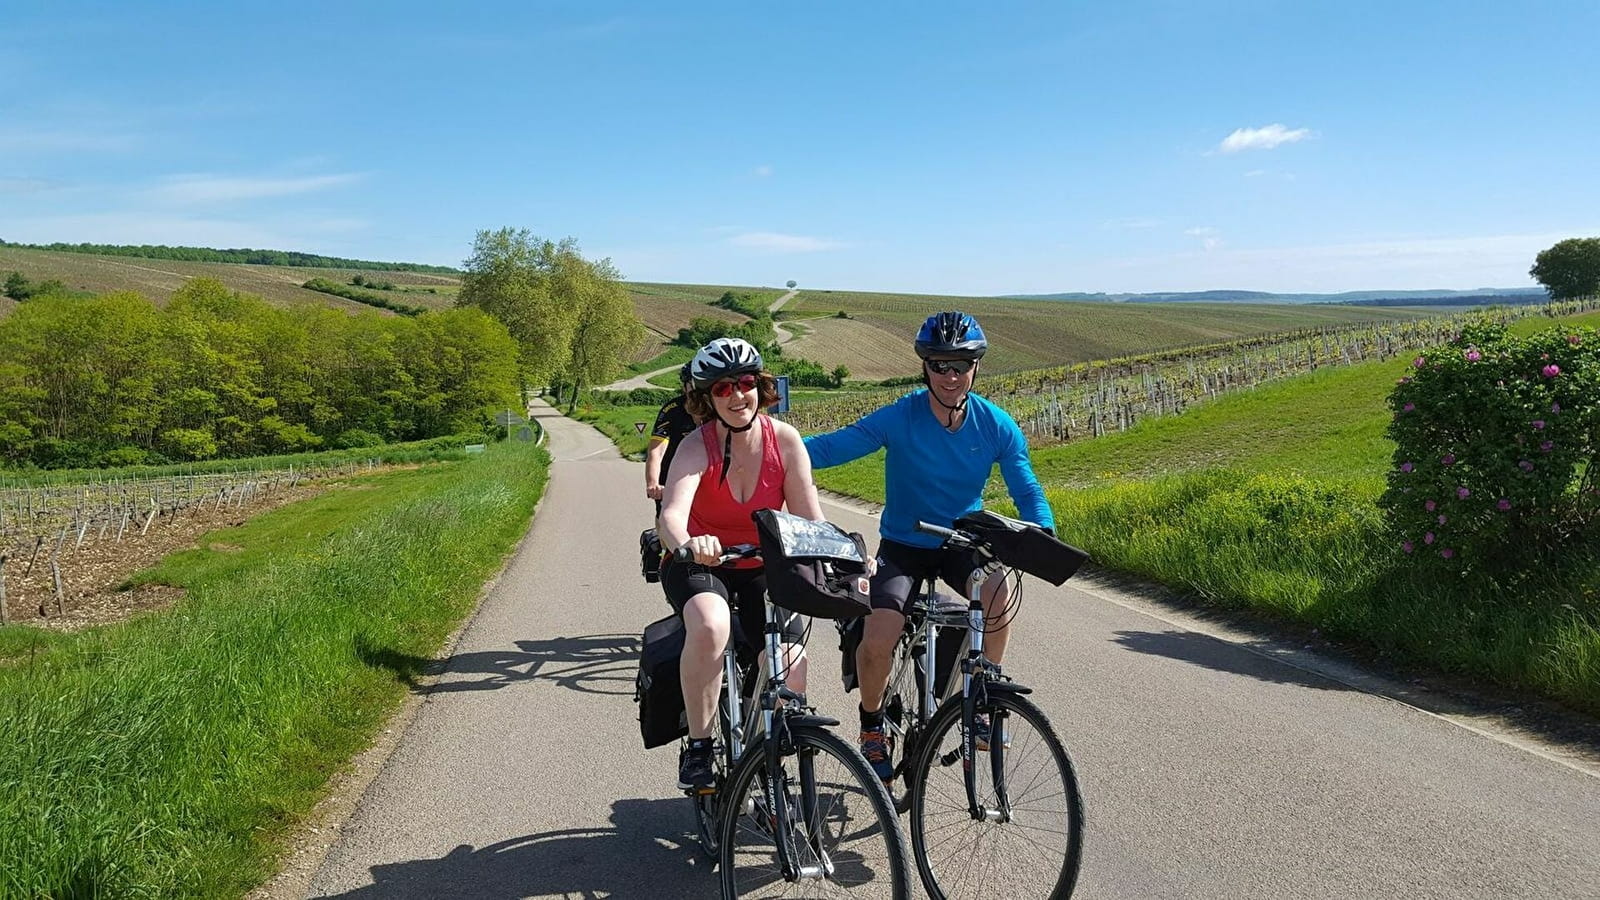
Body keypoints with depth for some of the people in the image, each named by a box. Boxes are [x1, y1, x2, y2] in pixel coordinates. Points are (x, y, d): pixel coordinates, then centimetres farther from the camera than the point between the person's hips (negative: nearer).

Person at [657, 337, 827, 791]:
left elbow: (810, 520, -13)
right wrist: (687, 545, -61)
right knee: (710, 626, -38)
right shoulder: (697, 447, -20)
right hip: (699, 565, -2)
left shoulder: (784, 439, -12)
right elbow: (671, 515, -38)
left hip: (763, 567, 3)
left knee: (791, 674, -16)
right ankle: (698, 746, -17)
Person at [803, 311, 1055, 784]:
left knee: (999, 594, -31)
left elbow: (1028, 493, -5)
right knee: (877, 642, -23)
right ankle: (872, 726, 10)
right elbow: (832, 446, -19)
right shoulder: (899, 418, -16)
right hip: (902, 545, -1)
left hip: (962, 544, 2)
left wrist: (1044, 538, -25)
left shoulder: (996, 425, -9)